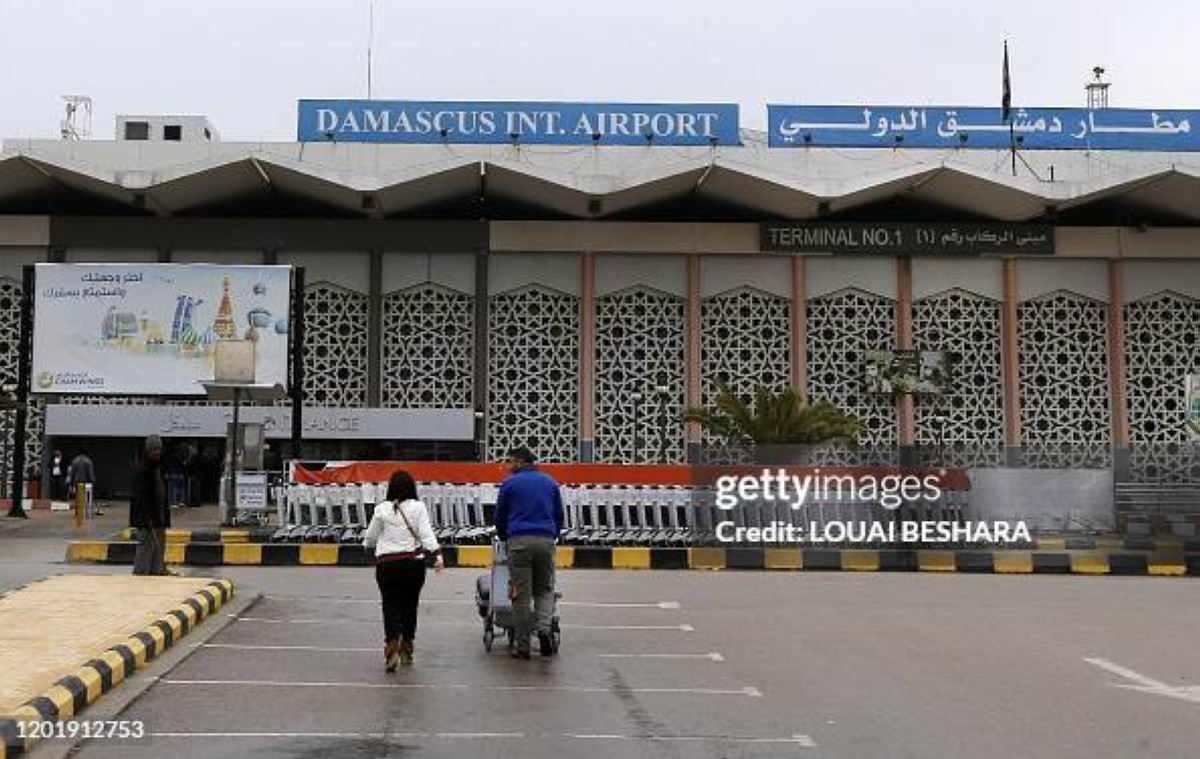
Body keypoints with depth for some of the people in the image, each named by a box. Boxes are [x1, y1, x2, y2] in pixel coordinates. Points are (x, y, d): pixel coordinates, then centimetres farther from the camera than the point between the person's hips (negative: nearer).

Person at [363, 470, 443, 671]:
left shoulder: (382, 509, 1)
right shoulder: (418, 507, 0)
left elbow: (370, 538, 10)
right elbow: (426, 533, -12)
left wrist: (368, 544, 31)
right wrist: (437, 555, -16)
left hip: (387, 565, -1)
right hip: (414, 563, 1)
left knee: (391, 606, 2)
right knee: (410, 605, 13)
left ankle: (392, 645, -18)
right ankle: (406, 651, 22)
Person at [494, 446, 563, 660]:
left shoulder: (510, 483, 5)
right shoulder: (550, 482, 14)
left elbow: (500, 516, 14)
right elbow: (559, 515, 20)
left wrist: (503, 538, 31)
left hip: (519, 541, -2)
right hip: (546, 540, 2)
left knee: (521, 595, 2)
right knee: (545, 589, 14)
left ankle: (523, 647, 3)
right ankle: (544, 627, -12)